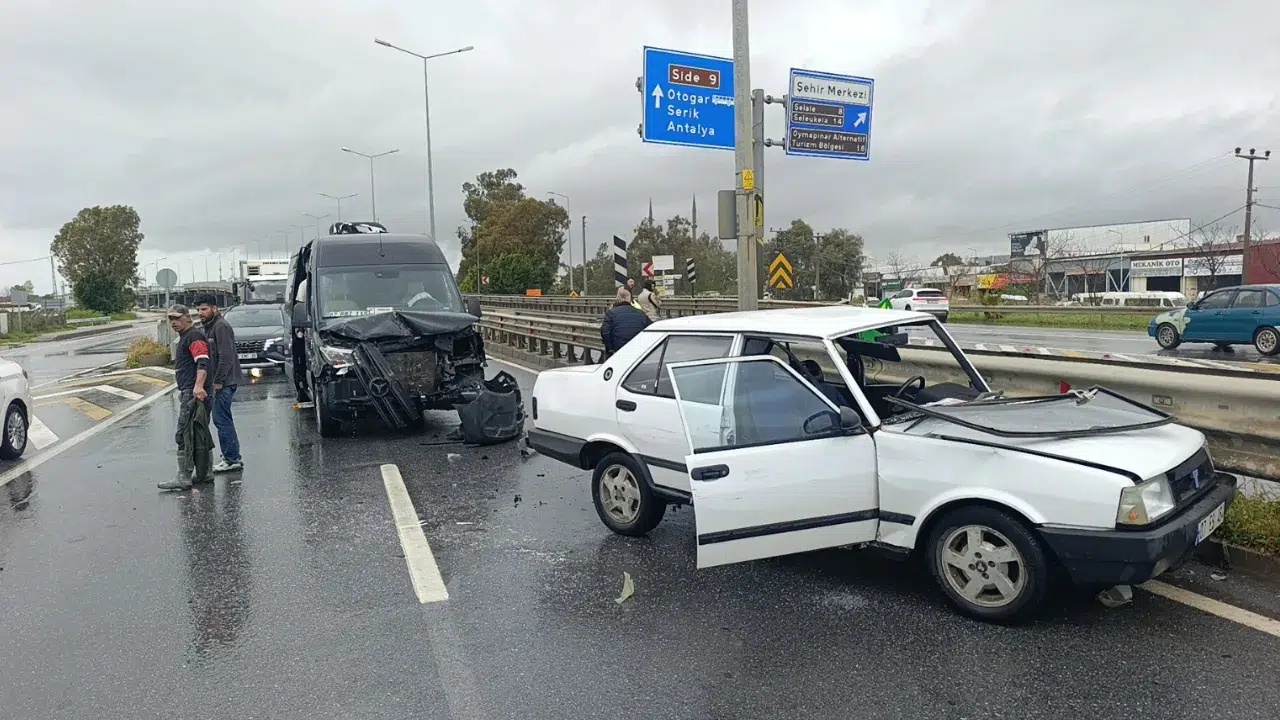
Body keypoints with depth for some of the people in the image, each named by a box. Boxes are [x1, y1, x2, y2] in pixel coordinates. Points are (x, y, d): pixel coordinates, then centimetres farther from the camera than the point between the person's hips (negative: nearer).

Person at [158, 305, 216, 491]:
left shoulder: (194, 336, -11)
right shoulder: (185, 337, 23)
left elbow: (203, 363, -25)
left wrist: (198, 387, -37)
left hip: (195, 394, -11)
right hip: (190, 393, 11)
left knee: (184, 435, -11)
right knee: (200, 434, 13)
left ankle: (183, 478, -9)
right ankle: (205, 474, 20)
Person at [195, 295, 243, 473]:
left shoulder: (221, 326, -14)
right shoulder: (208, 326, 17)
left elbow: (226, 356, -21)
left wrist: (218, 381, -19)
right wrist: (216, 380, 14)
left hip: (224, 382, -10)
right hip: (218, 381, 10)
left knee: (222, 420, -8)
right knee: (223, 420, 14)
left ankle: (232, 460, -3)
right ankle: (232, 458, 22)